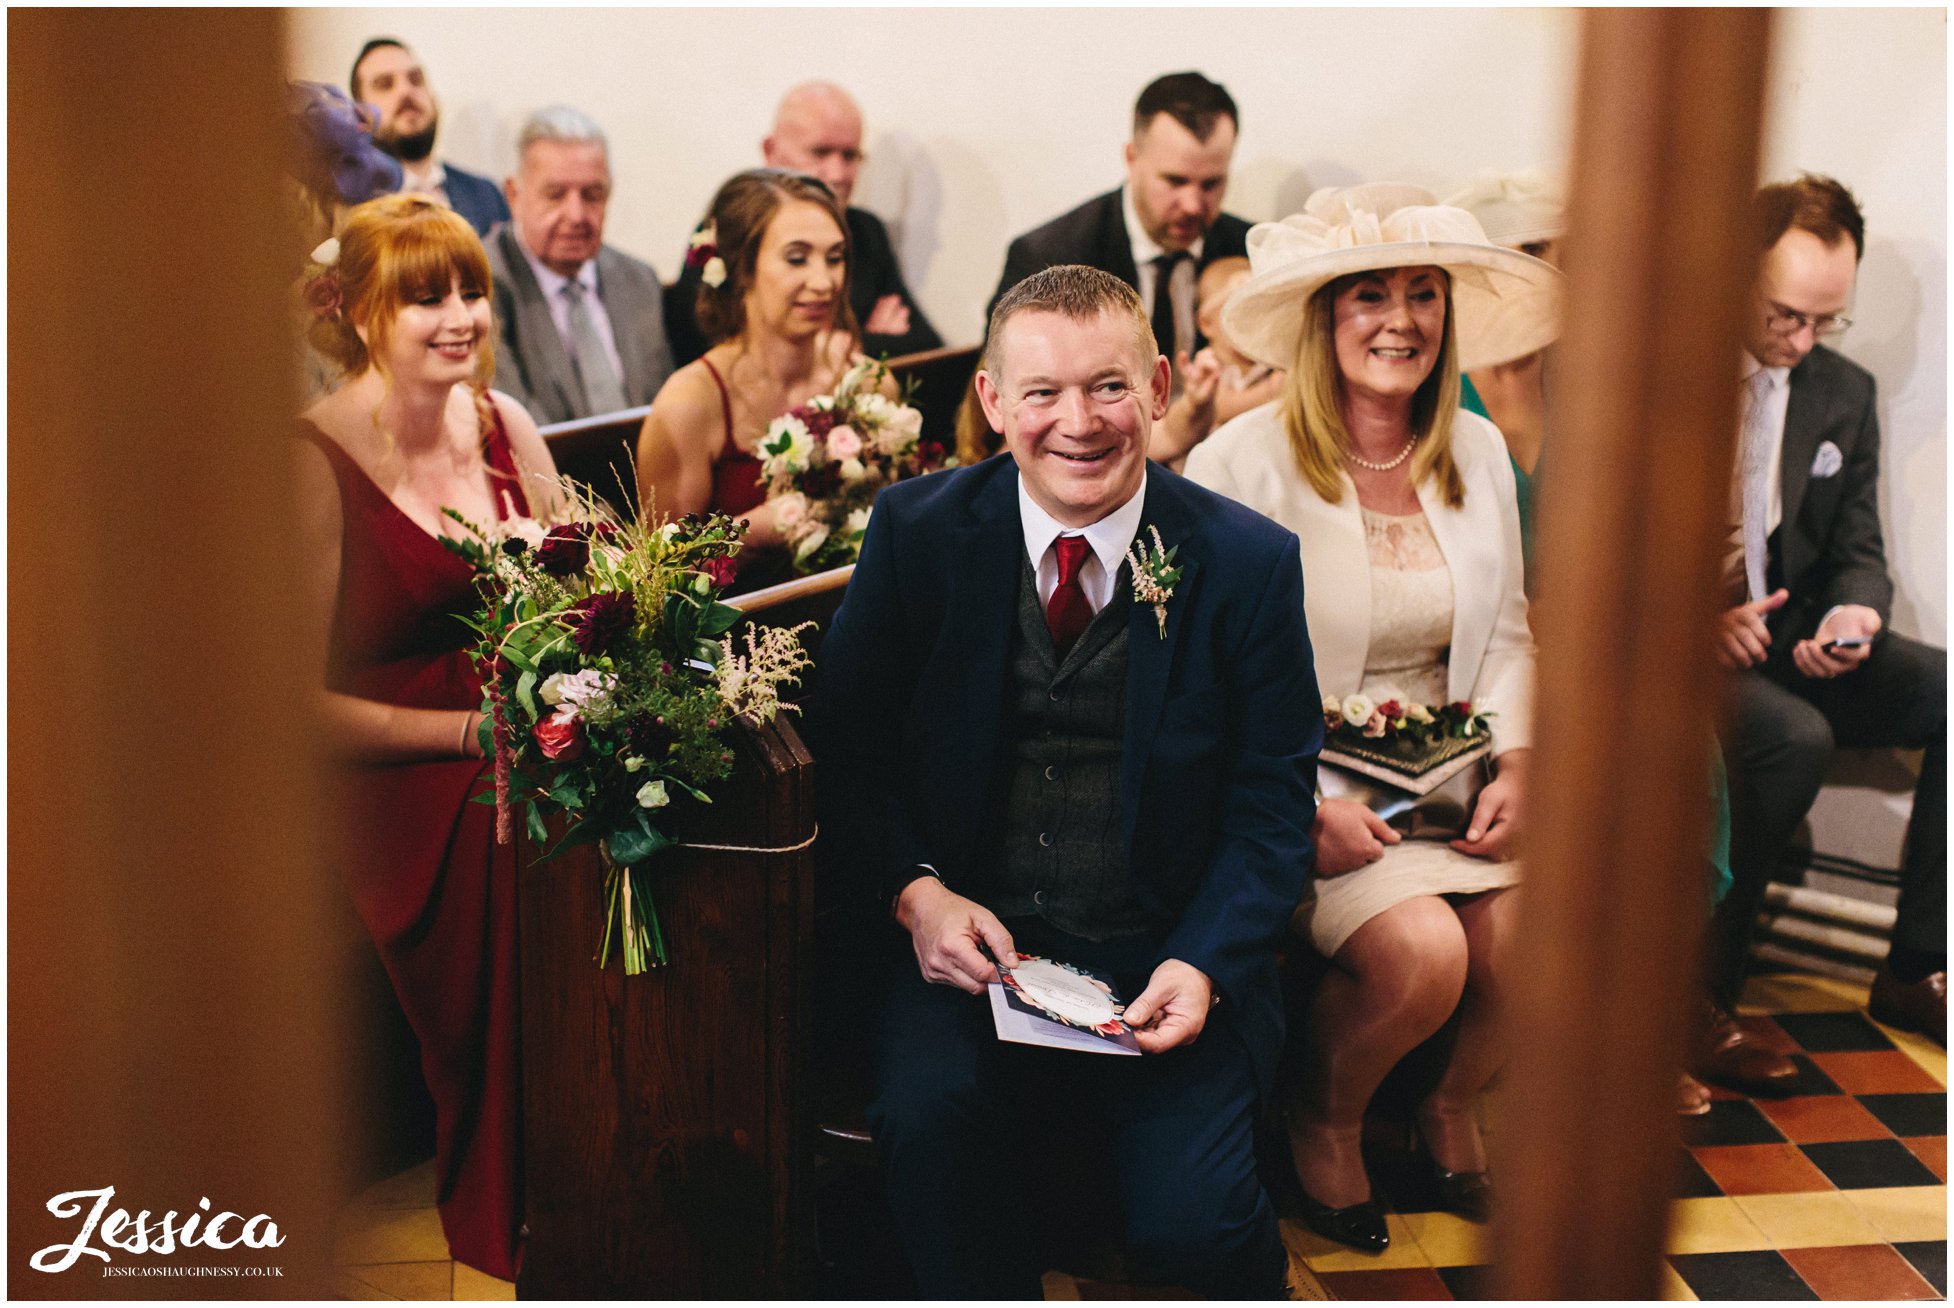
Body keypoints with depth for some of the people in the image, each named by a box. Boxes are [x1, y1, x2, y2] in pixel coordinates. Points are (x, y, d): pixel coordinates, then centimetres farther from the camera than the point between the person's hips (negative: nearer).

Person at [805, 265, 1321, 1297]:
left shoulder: (1250, 562, -2)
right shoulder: (915, 531, 0)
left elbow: (1272, 804, 2)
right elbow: (844, 744, 5)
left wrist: (1204, 965, -14)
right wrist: (916, 892, -12)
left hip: (1171, 954, 0)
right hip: (969, 938, 1)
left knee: (1189, 1219, -19)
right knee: (925, 1111, -28)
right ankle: (984, 1296, 2)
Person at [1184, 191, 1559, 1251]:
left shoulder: (1477, 452, 8)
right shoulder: (1244, 461, -11)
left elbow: (1506, 636, 15)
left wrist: (1515, 765, -3)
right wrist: (1304, 805, -21)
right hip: (1294, 776, -5)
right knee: (1425, 952, -26)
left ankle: (1452, 1105, 17)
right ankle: (1322, 1118, 8)